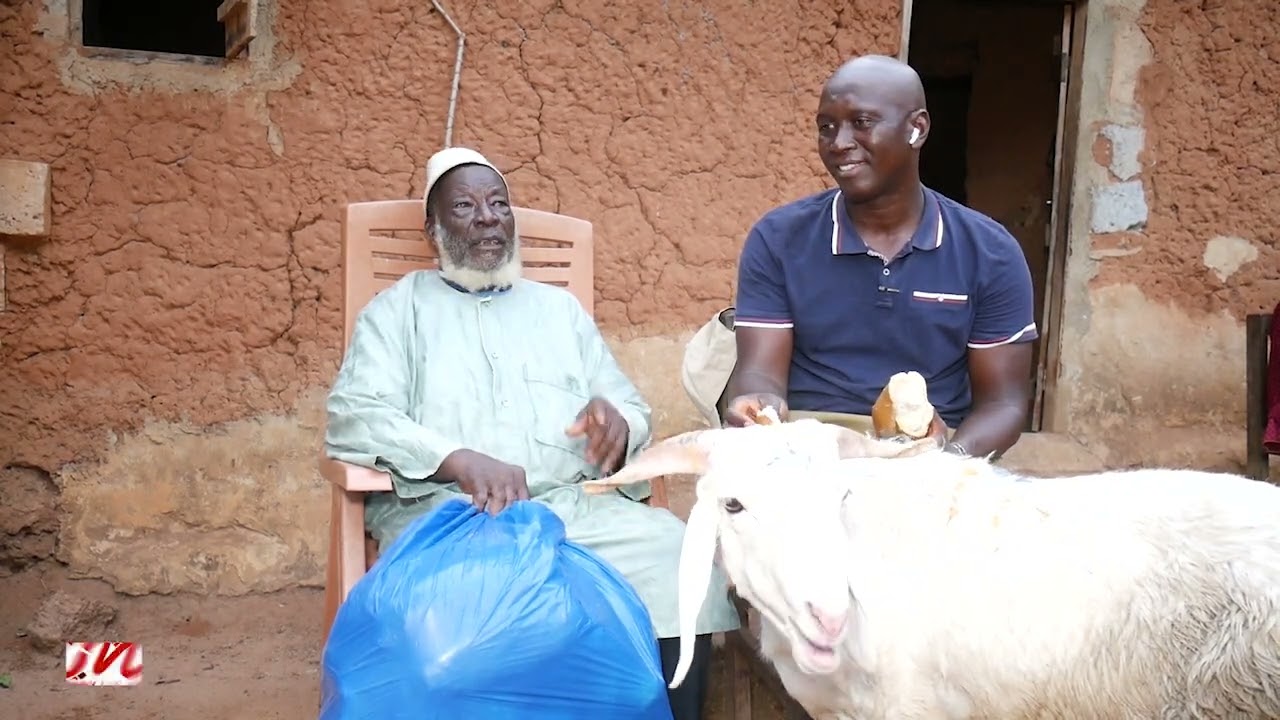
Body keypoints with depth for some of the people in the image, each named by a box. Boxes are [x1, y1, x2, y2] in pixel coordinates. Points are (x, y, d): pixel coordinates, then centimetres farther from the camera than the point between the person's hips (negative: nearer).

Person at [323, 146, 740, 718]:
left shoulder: (560, 307, 26)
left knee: (682, 557, -25)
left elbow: (633, 409, 19)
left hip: (573, 504, 3)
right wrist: (461, 460, -20)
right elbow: (353, 417, -1)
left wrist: (617, 424, -8)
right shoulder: (401, 307, 15)